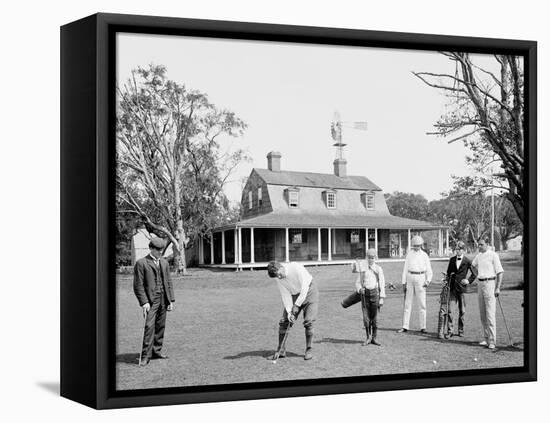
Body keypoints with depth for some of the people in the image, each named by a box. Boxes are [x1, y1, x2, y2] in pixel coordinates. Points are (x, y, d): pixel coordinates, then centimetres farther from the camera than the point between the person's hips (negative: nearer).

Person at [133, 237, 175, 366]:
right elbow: (138, 285, -6)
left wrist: (171, 300, 10)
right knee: (149, 326, -12)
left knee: (160, 326, 7)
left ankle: (156, 351, 17)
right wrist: (144, 302, -14)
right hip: (150, 300, -6)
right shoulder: (141, 263, -4)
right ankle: (145, 356, -11)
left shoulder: (164, 263, 15)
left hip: (163, 300, 6)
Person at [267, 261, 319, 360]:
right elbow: (285, 296, -9)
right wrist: (289, 312, -21)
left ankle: (308, 350, -4)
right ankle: (281, 350, 5)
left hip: (309, 291, -5)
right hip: (294, 295, 5)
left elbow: (304, 288, -27)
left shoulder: (296, 267, -28)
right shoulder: (279, 279, -11)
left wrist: (297, 305, -25)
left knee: (308, 321, -16)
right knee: (284, 321, -4)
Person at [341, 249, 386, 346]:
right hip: (364, 293, 1)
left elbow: (382, 284, 2)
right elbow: (357, 282, 7)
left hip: (374, 292, -1)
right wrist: (360, 289, -15)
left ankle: (374, 338, 11)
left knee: (374, 317, 2)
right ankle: (368, 337, 11)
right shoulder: (362, 269, 4)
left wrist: (382, 298, -4)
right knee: (366, 318, -2)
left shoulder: (378, 269, 2)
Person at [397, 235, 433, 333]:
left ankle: (423, 327, 1)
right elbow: (405, 269, 8)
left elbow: (429, 270, 7)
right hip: (410, 278, 1)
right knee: (407, 303, 3)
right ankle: (405, 326, 6)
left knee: (422, 304, -3)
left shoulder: (424, 255, 5)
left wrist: (428, 280, -8)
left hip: (420, 278, -1)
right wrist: (404, 283, 4)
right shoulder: (409, 254, 7)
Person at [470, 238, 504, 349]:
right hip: (480, 284, 7)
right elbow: (473, 265, 35)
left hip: (490, 283, -7)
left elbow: (500, 272, -11)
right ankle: (486, 338, 15)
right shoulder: (478, 256, 13)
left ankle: (492, 341, -10)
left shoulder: (493, 255, -9)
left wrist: (498, 288, -16)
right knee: (482, 314, 8)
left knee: (490, 314, -10)